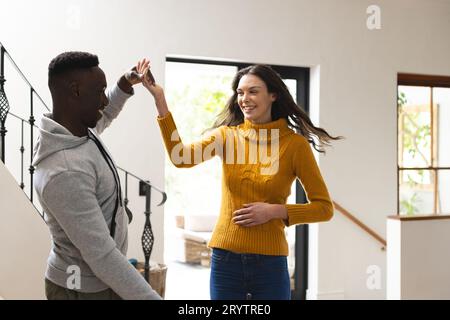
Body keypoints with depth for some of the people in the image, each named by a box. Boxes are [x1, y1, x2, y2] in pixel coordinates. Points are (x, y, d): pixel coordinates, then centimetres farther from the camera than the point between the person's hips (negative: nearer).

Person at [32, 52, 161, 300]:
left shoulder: (78, 129, -4)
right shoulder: (65, 172, -33)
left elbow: (104, 116, 22)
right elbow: (102, 256, -32)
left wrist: (125, 84, 9)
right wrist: (150, 297, -30)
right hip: (85, 289, -9)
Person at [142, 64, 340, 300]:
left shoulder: (295, 144, -4)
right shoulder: (227, 134, 3)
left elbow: (323, 208, -1)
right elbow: (181, 157, -15)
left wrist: (275, 211, -14)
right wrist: (160, 101, -22)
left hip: (269, 262, -2)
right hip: (225, 259, 2)